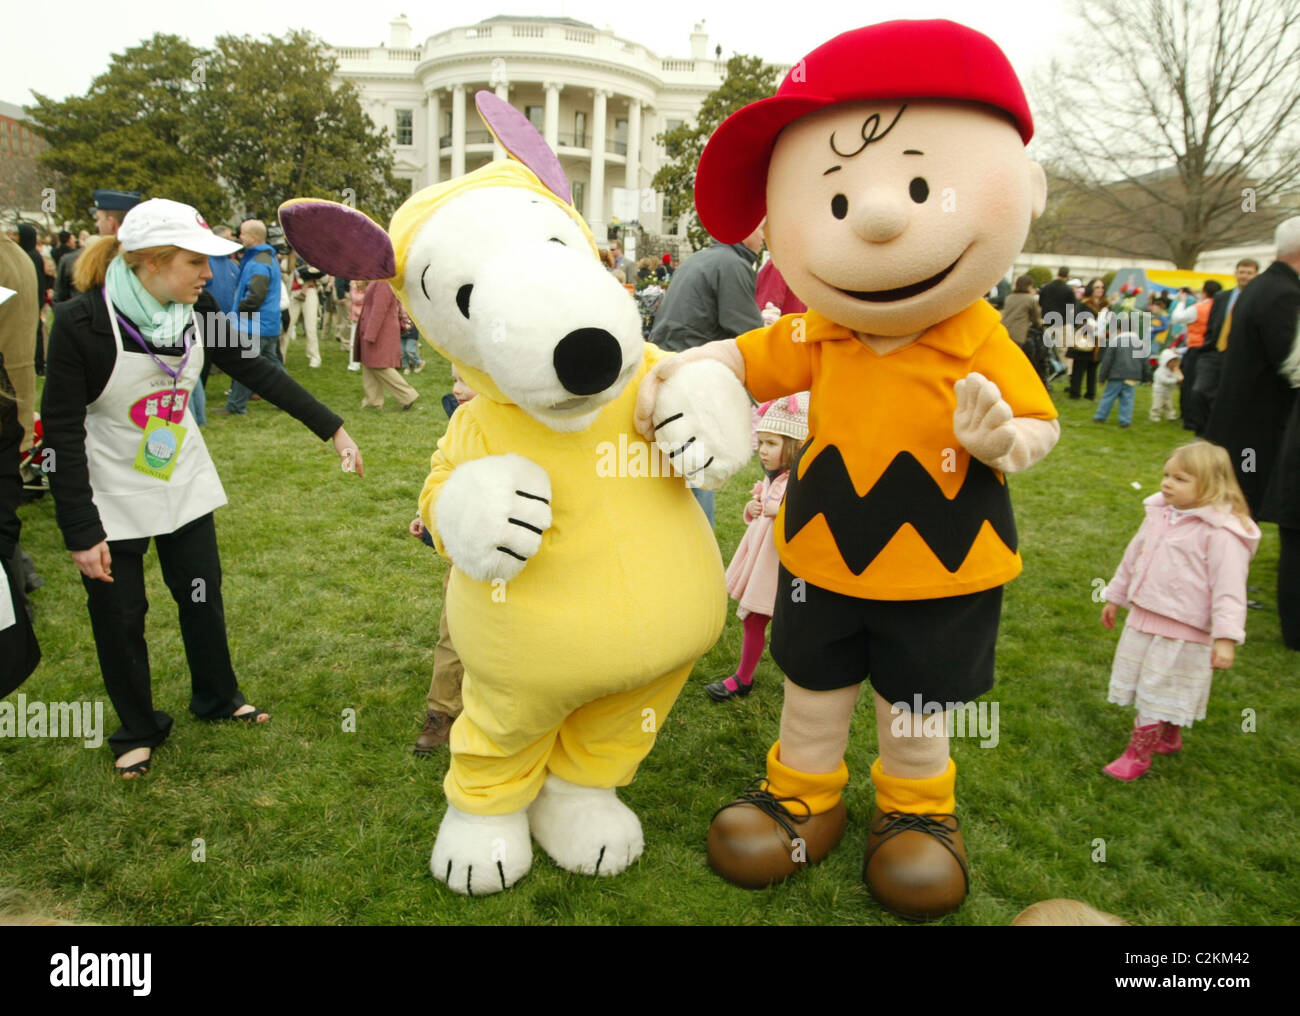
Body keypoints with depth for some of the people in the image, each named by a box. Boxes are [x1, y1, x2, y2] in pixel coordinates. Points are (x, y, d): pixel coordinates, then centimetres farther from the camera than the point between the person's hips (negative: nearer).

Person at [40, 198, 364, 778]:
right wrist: (81, 532, -19)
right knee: (119, 616, 9)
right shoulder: (81, 322, -23)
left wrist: (331, 427, -4)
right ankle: (138, 730, 31)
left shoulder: (195, 311, -10)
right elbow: (62, 430, -19)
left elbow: (255, 370, -1)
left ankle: (218, 699, 38)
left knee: (202, 598, 14)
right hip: (111, 498, -4)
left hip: (185, 483, 4)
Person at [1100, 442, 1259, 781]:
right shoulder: (1159, 514, 3)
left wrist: (1226, 637, -25)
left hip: (1181, 631, -7)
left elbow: (1229, 588, -21)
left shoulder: (1220, 533, -19)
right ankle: (1169, 737, 42)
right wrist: (1115, 596, 23)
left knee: (1159, 692, 5)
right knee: (1148, 685, 20)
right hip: (1142, 617, 7)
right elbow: (1133, 557, 15)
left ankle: (1138, 754, 19)